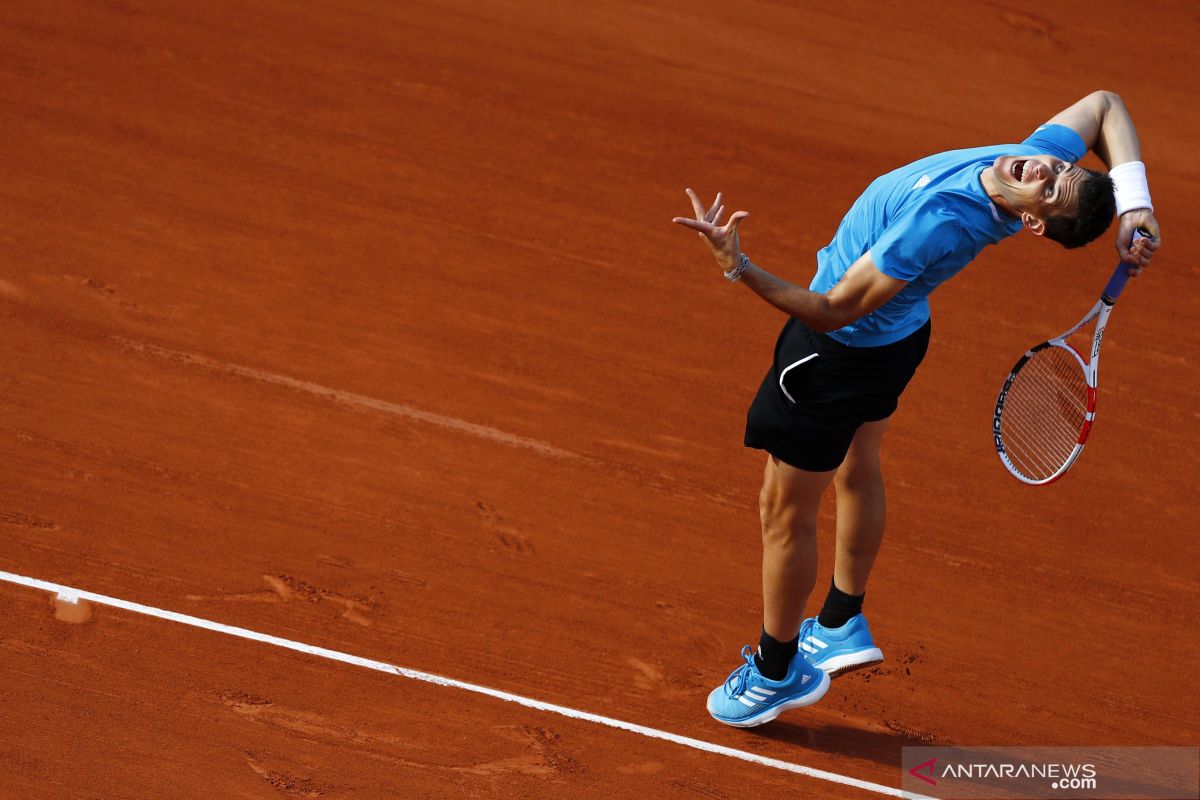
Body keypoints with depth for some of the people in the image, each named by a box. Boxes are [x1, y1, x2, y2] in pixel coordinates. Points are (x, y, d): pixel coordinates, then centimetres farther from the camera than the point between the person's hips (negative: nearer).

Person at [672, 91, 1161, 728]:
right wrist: (1135, 203, -15)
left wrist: (739, 267, -46)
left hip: (843, 352, -9)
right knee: (856, 471, 31)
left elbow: (832, 312, -37)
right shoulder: (1052, 154, -23)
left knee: (784, 510, 12)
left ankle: (776, 673, 32)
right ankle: (843, 626, 53)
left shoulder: (938, 227, -43)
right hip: (898, 328, 9)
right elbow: (1104, 105, -1)